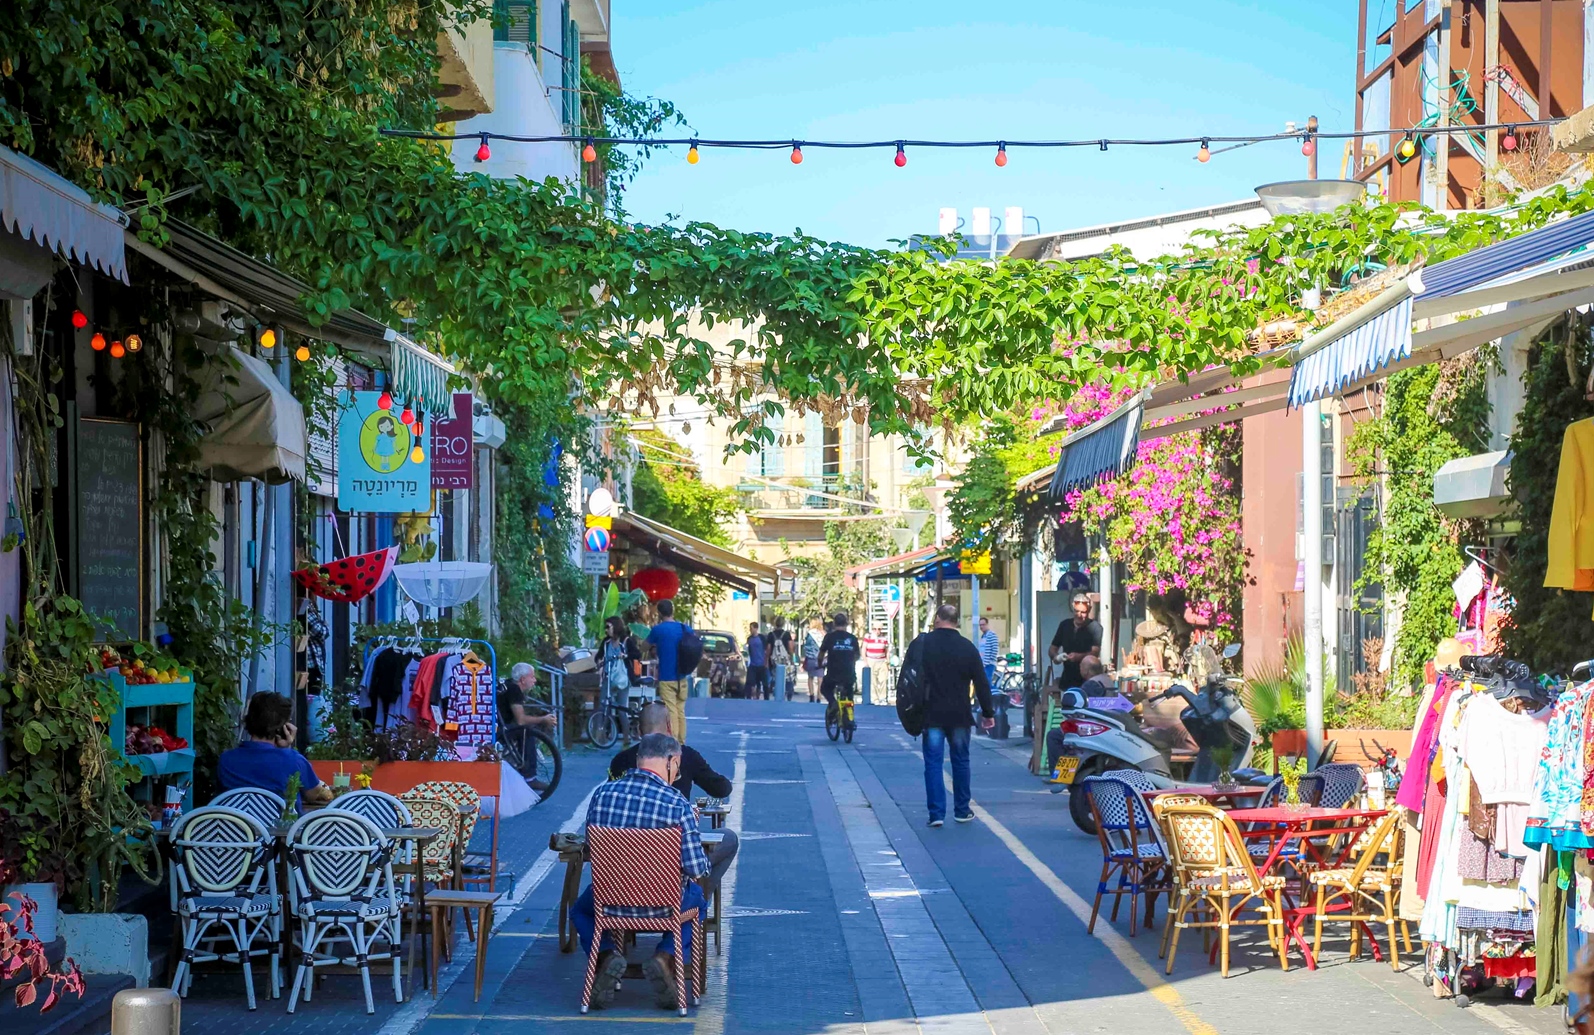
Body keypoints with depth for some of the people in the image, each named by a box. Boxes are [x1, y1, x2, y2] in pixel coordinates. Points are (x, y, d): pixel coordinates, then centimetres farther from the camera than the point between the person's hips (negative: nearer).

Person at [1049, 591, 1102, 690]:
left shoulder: (1095, 627, -4)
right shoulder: (1065, 625, 10)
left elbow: (1096, 652, -15)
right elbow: (1052, 649, 15)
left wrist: (1079, 656, -34)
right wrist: (1056, 657, -8)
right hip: (1067, 678, 4)